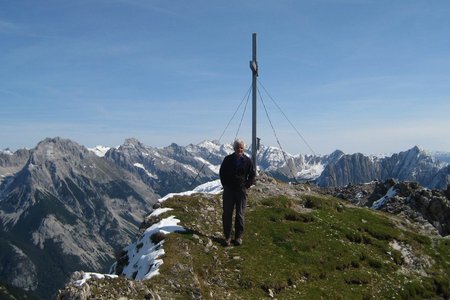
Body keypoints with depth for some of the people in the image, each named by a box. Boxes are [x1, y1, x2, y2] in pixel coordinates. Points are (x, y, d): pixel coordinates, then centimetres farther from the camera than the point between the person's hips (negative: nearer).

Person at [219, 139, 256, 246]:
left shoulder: (247, 161, 1)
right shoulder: (228, 159, 1)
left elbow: (252, 175, 11)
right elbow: (221, 173, 11)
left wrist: (247, 185, 2)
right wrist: (225, 185, 4)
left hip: (241, 191, 0)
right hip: (228, 190, 0)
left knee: (240, 214, 5)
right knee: (227, 214, 1)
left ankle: (238, 237, 15)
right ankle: (227, 237, 9)